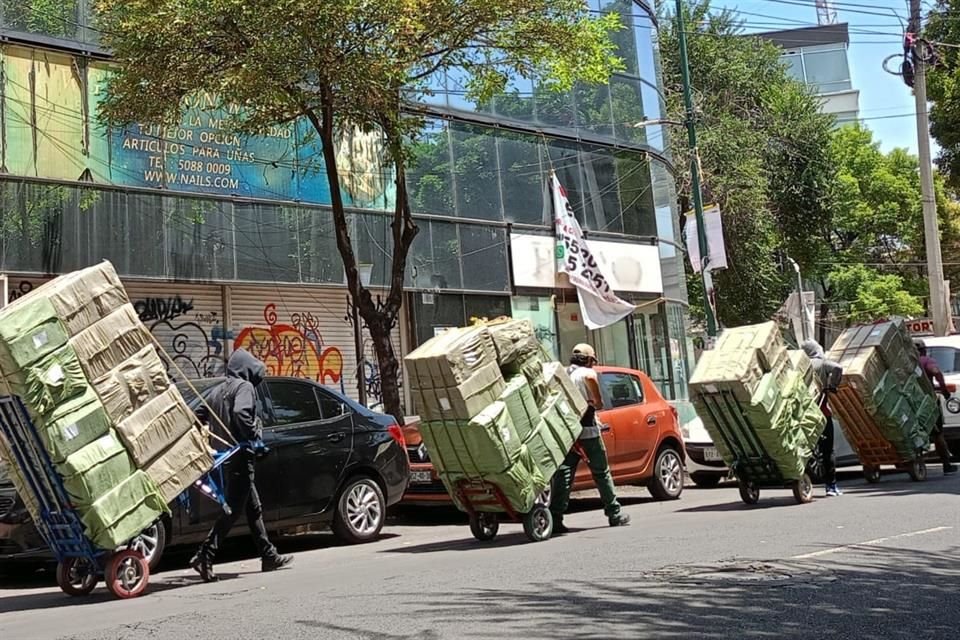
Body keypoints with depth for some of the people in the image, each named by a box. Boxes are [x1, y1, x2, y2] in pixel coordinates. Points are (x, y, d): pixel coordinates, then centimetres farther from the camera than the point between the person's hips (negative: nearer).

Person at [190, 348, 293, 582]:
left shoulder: (219, 391, 18)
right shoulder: (245, 387, -7)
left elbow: (200, 416, 16)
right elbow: (241, 413, -25)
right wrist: (255, 437, -16)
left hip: (226, 455, 9)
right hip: (241, 455, -9)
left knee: (254, 508, 15)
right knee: (233, 509, -8)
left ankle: (269, 556, 20)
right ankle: (204, 557, -14)